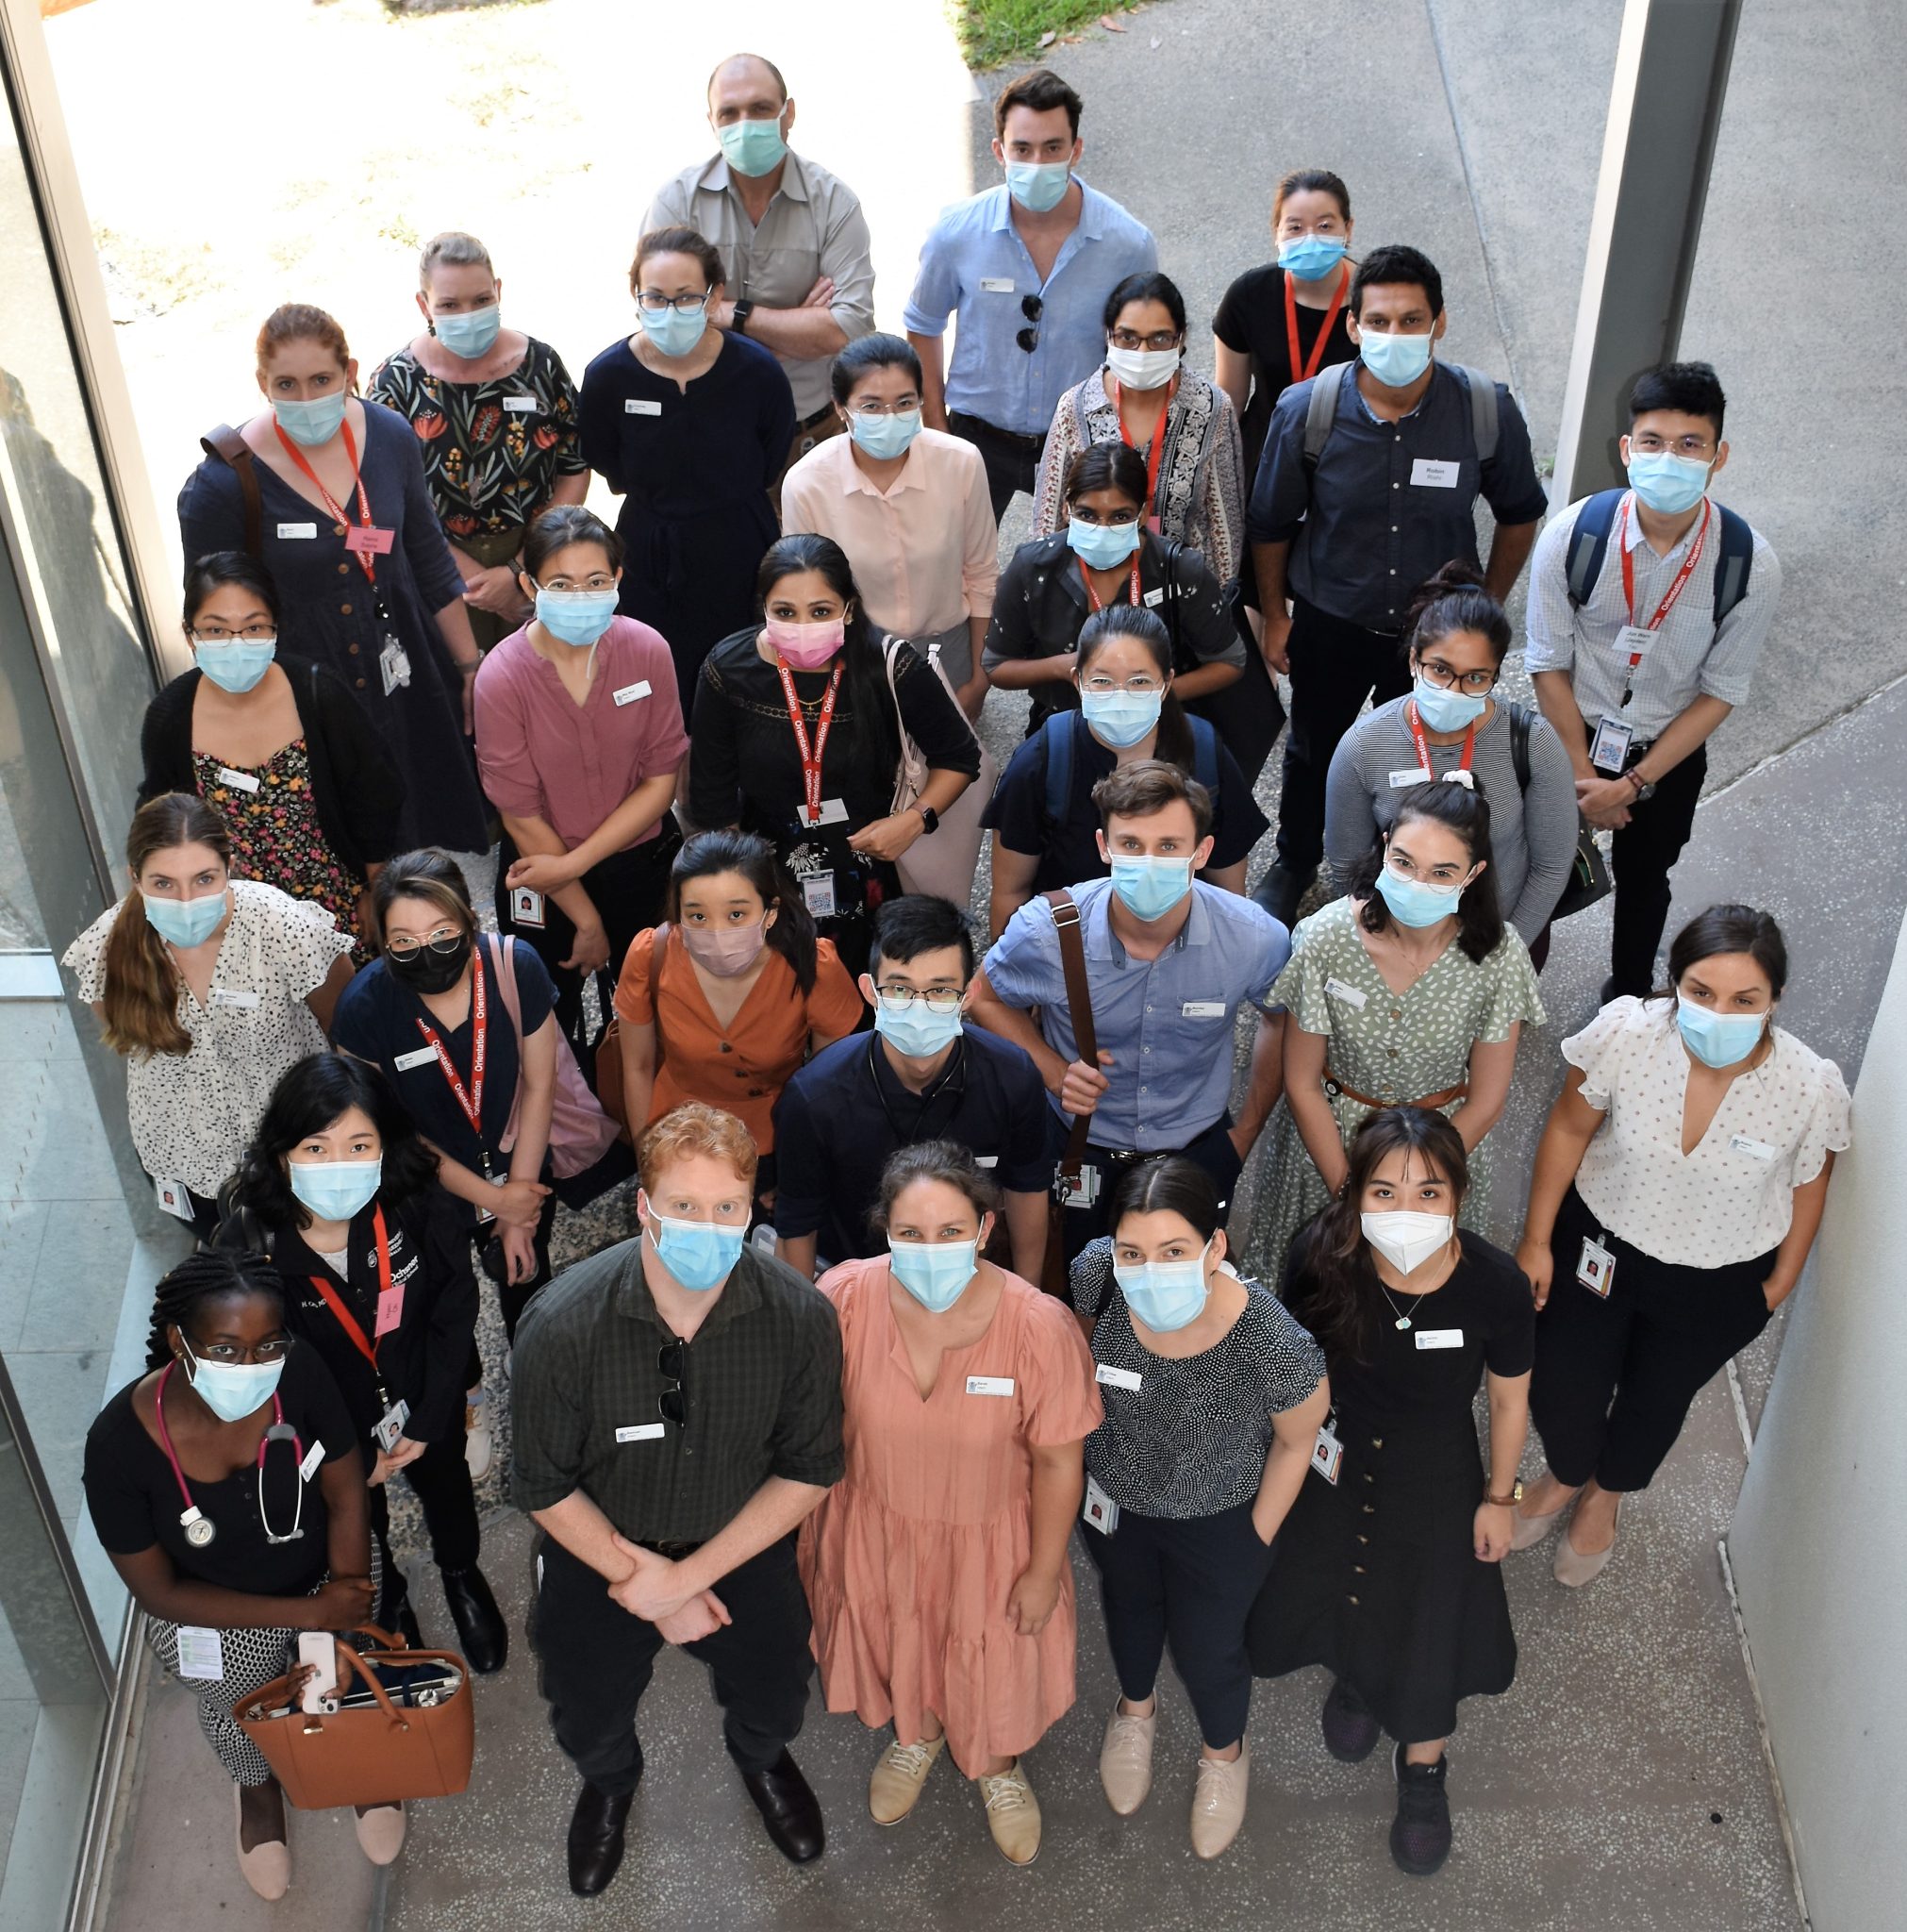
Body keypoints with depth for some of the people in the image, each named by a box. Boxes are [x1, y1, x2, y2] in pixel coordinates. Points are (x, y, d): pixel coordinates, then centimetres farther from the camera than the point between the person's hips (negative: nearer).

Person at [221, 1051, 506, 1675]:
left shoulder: (421, 1206, -31)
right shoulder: (249, 1237, -32)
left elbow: (454, 1317, -14)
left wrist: (426, 1424, -11)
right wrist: (355, 1452, -12)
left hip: (425, 1400, 1)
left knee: (446, 1485, 29)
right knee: (358, 1518, 27)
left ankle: (462, 1577, 64)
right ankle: (388, 1601, 61)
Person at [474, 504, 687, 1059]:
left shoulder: (647, 650, -15)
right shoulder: (501, 677, -21)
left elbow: (661, 781, -10)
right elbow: (522, 816, -15)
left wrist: (575, 862, -18)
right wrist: (586, 919, -10)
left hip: (642, 859, 2)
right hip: (542, 872, -2)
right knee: (552, 1022, 16)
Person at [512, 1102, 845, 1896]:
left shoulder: (800, 1317, -26)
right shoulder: (564, 1325, -29)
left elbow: (809, 1471, -14)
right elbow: (547, 1488, -15)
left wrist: (690, 1576, -18)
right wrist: (634, 1573, -16)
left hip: (741, 1541, 1)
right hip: (601, 1543, 0)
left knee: (775, 1700, 9)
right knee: (586, 1720, 13)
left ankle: (760, 1758, 48)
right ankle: (609, 1781, 52)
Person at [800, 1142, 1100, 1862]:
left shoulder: (1040, 1325, -32)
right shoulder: (845, 1297, -27)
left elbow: (1057, 1461, -17)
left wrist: (1044, 1571, -7)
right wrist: (810, 1521, 2)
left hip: (989, 1534, -1)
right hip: (877, 1522, 2)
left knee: (995, 1661, 24)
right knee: (894, 1641, 30)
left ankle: (998, 1766, 60)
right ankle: (918, 1735, 65)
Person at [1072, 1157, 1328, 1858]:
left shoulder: (1274, 1345, -41)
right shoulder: (1096, 1274, -34)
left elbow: (1296, 1441, -17)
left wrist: (1257, 1540, -5)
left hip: (1215, 1522, -2)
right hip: (1113, 1497, 3)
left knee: (1207, 1648, 22)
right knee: (1128, 1608, 31)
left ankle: (1224, 1754, 57)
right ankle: (1135, 1709, 65)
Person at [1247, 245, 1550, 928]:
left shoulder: (1488, 410, -21)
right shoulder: (1306, 409, -22)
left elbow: (1519, 515, -2)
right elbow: (1271, 525, -6)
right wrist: (1274, 615, 2)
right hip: (1329, 622, 0)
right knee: (1313, 750, 23)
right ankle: (1294, 864, 51)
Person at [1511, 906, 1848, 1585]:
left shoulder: (1812, 1089, -30)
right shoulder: (1624, 1034, -30)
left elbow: (1807, 1185, -7)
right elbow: (1570, 1129, -11)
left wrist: (1780, 1282, 5)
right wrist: (1536, 1240, -3)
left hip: (1718, 1286, 0)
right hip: (1599, 1244, 0)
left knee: (1656, 1402, 23)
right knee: (1560, 1387, 12)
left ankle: (1606, 1494, 59)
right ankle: (1565, 1475, 52)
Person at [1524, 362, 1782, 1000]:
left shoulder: (1750, 566, -23)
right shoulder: (1572, 536, -24)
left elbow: (1720, 691, -13)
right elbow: (1549, 665, -14)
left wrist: (1633, 782, -16)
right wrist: (1584, 776, -13)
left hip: (1669, 756, 1)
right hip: (1571, 736, 0)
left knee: (1643, 881, 23)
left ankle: (1628, 1000, 49)